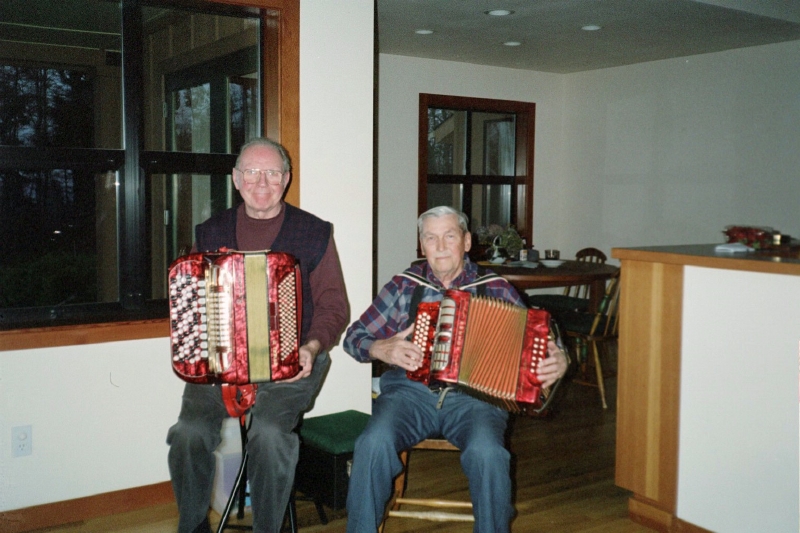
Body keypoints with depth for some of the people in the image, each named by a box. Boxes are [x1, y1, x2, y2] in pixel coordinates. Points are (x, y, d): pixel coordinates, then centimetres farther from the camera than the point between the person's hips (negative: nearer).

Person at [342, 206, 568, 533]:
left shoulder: (496, 289, 12)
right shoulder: (404, 286, 14)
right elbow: (354, 337, 15)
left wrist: (557, 361, -10)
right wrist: (381, 349, -6)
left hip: (473, 397, -1)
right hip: (409, 391, 1)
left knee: (488, 454, -32)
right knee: (374, 444, -29)